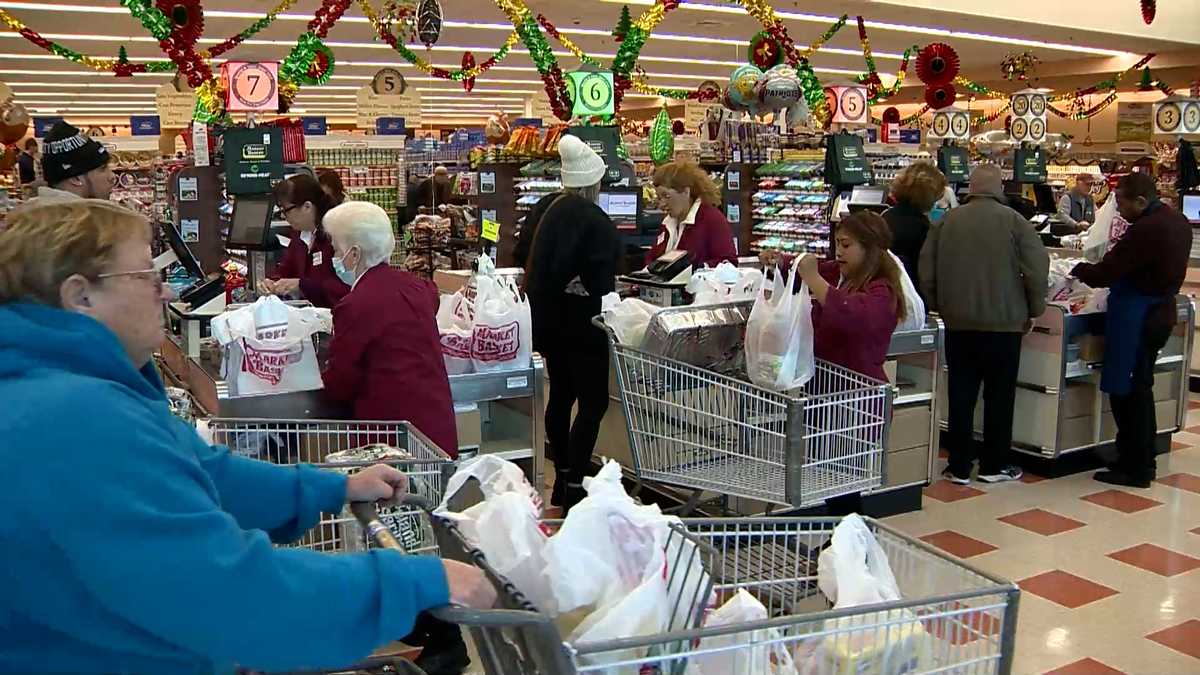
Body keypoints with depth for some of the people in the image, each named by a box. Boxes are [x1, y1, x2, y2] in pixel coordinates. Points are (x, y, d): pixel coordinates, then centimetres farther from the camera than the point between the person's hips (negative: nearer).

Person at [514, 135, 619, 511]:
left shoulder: (544, 208, 3)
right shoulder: (596, 222, -19)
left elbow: (522, 256, 11)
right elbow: (601, 280, -23)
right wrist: (610, 300, -7)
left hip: (548, 320, 8)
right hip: (581, 322, -8)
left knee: (561, 395, 17)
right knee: (594, 402, -2)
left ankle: (562, 480, 27)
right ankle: (575, 488, -5)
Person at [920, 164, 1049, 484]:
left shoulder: (946, 221, 1)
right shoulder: (1014, 221, -6)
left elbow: (926, 269, 3)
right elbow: (1037, 268, -9)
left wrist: (938, 306, 15)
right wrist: (1034, 310, 4)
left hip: (958, 322, 2)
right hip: (1004, 322, -2)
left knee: (961, 395, 8)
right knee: (999, 396, 9)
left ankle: (959, 466, 13)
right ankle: (995, 465, 16)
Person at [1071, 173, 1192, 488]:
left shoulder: (1146, 229, -23)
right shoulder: (1177, 220, 9)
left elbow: (1106, 273, -22)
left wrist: (1080, 270, -2)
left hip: (1137, 317, -10)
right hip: (1160, 312, 10)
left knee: (1127, 393, 0)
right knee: (1140, 391, 19)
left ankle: (1134, 469, 7)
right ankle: (1144, 462, 27)